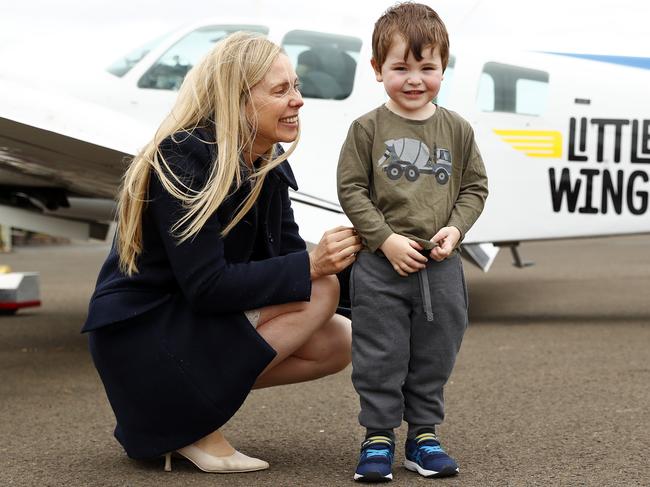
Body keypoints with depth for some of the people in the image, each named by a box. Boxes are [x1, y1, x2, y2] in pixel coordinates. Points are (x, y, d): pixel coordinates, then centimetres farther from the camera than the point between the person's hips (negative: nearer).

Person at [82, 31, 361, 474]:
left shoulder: (269, 164, 4)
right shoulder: (181, 160, -22)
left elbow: (286, 254, 3)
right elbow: (206, 285, -27)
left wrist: (343, 254, -17)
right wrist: (311, 266, -28)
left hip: (199, 322, 9)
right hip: (139, 334, -9)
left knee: (340, 340, -2)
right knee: (318, 292, -19)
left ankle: (195, 402, 2)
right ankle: (193, 426, -14)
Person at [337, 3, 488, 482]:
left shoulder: (457, 129, 5)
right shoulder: (368, 129, -3)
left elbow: (475, 186, 10)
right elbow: (352, 189, -4)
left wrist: (455, 229, -8)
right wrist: (387, 239, -13)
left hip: (441, 265, 3)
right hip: (381, 264, -2)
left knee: (434, 356, 9)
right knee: (380, 356, 2)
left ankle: (424, 434, 22)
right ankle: (378, 438, 13)